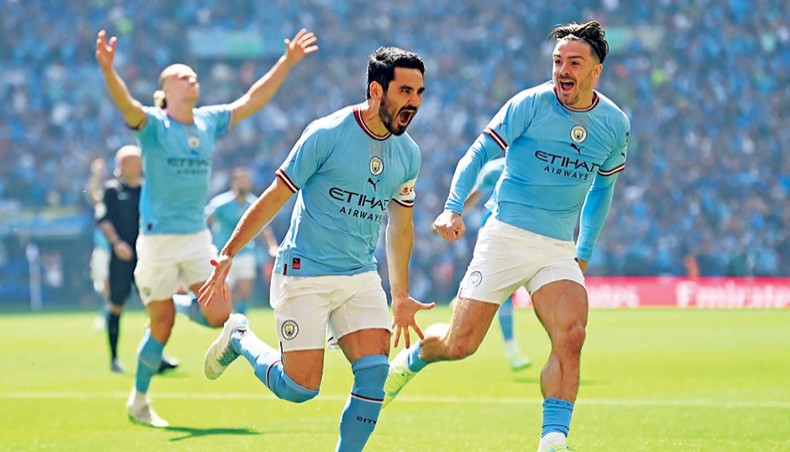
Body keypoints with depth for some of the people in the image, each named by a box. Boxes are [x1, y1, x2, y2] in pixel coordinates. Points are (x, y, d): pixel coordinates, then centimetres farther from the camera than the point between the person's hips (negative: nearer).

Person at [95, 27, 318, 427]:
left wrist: (287, 62, 8)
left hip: (198, 236, 5)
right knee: (162, 326, 0)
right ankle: (138, 401, 19)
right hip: (158, 239, -5)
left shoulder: (209, 121, 8)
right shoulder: (152, 124, -8)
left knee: (219, 316, -6)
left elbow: (251, 100, 13)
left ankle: (178, 304, 27)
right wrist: (108, 70, -48)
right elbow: (126, 104, -28)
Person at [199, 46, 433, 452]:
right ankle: (239, 339, 23)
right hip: (305, 275, -5)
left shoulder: (408, 154, 4)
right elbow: (275, 197, -8)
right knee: (300, 388, -4)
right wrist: (228, 255, -8)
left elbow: (400, 226, 18)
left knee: (375, 373, -13)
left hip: (362, 277, 5)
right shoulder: (327, 134, -14)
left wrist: (400, 296, 20)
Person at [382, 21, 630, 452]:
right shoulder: (529, 105, -9)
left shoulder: (614, 124, 4)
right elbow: (478, 154, -8)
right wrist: (453, 208, -24)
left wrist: (584, 252, 20)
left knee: (570, 335, -23)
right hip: (506, 235, -2)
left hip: (559, 250, 3)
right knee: (459, 344, -1)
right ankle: (411, 358, 33)